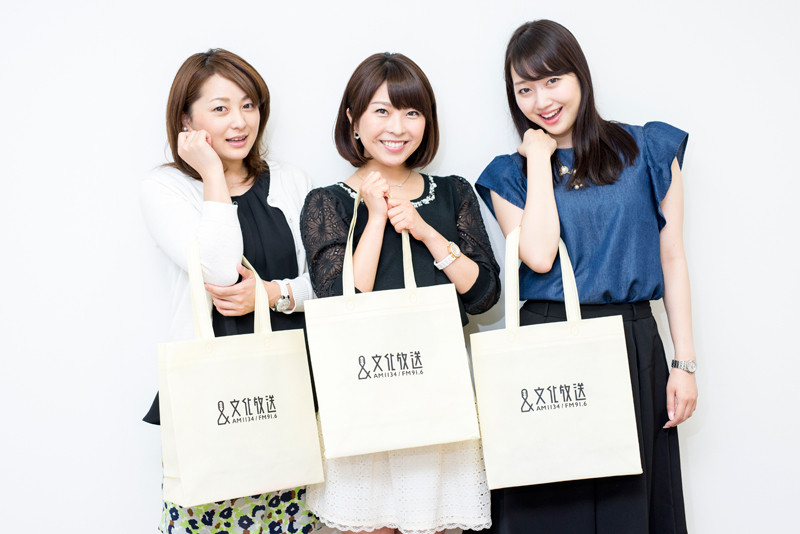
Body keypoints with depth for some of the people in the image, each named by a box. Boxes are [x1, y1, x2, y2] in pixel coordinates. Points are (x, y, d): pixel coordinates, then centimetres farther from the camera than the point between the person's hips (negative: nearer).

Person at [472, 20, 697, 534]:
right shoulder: (510, 174, 6)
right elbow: (539, 256, -11)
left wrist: (684, 362, 0)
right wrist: (539, 159, -4)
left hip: (634, 344, 0)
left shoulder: (649, 150, 5)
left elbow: (672, 259, 4)